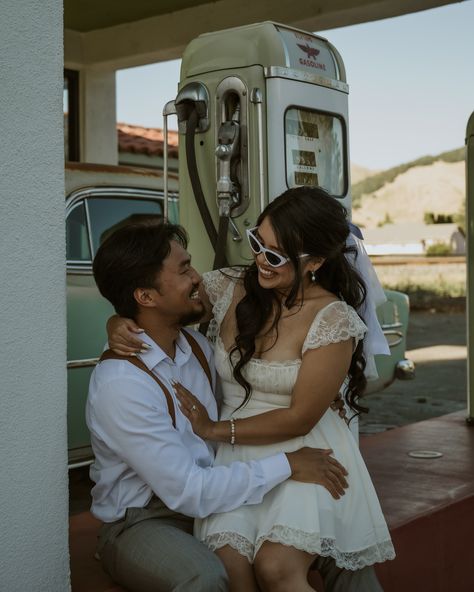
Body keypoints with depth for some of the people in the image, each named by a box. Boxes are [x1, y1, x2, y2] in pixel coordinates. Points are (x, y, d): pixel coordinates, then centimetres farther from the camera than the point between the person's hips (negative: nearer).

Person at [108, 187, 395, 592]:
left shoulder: (334, 321, -13)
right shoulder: (231, 289, -1)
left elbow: (299, 418, -11)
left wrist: (214, 430, -8)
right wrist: (120, 326, -12)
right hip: (238, 454, 4)